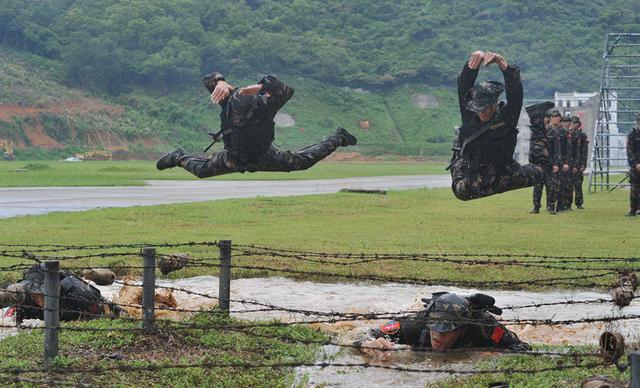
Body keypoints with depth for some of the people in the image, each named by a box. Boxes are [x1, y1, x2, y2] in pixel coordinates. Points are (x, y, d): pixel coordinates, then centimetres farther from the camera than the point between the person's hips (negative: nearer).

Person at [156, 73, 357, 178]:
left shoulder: (264, 106, -39)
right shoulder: (229, 101, -32)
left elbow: (287, 91, -52)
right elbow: (207, 79, -27)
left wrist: (260, 87, -58)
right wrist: (220, 82, -49)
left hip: (263, 157, -1)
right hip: (233, 157, 1)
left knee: (303, 161, 9)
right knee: (201, 170, 13)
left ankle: (337, 139, 31)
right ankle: (179, 158, 46)